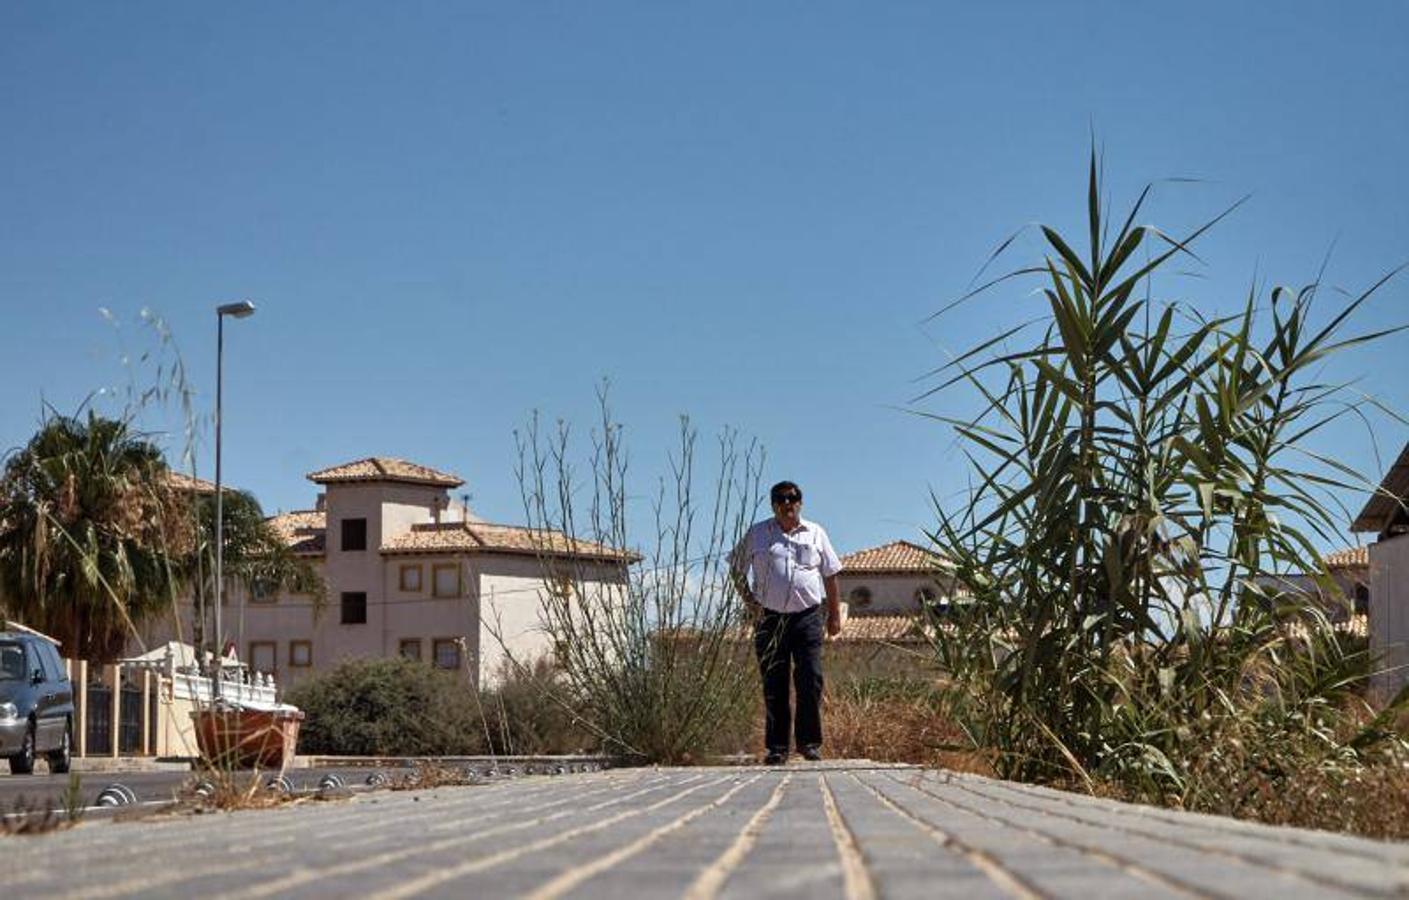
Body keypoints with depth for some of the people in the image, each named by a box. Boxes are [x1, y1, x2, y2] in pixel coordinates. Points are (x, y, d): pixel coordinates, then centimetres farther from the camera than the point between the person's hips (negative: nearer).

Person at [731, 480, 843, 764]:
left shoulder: (815, 533, 11)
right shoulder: (758, 534, 9)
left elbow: (830, 577, 14)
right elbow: (737, 570, 14)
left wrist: (835, 615, 9)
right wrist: (749, 601, 1)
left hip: (807, 616, 0)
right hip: (769, 618, 0)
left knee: (810, 680, -7)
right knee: (774, 686, 1)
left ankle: (809, 742, 3)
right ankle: (776, 747, 6)